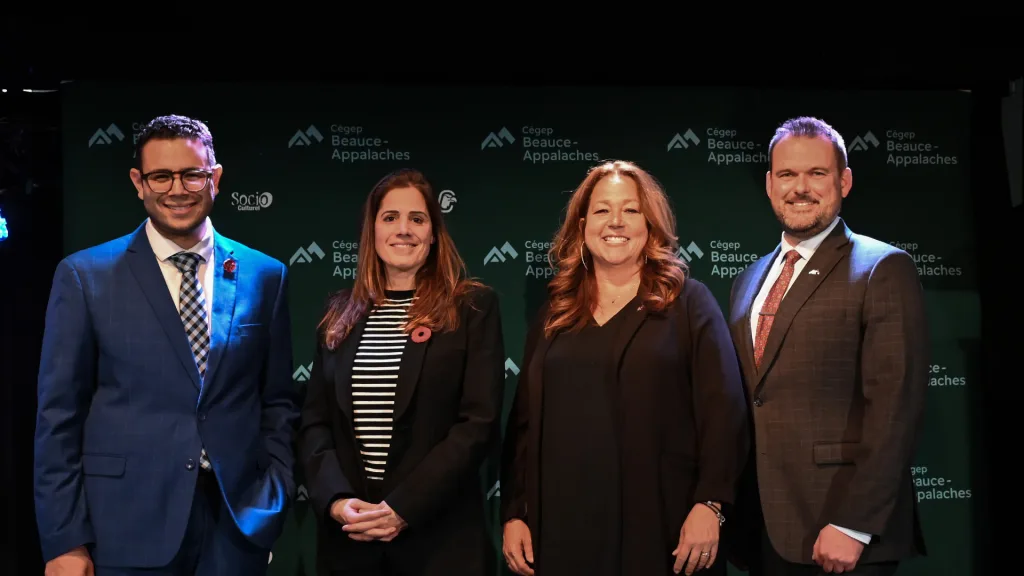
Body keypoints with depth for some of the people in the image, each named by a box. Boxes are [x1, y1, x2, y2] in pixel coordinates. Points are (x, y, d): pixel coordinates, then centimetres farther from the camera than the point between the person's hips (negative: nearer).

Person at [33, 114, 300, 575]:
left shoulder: (264, 276, 5)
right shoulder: (84, 276, -1)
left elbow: (278, 402, 9)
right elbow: (59, 416, -2)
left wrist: (274, 504, 1)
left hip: (237, 523, 2)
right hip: (127, 531, -1)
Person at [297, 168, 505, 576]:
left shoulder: (473, 307, -2)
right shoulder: (340, 313, 9)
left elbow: (479, 423, -9)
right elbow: (315, 422, 7)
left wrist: (403, 509, -15)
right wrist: (336, 499, -10)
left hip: (439, 535, -3)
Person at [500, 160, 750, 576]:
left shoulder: (689, 302, 2)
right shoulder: (555, 311, 12)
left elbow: (722, 410, -5)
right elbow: (523, 419, 12)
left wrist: (710, 504, -15)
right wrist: (513, 512, 5)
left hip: (659, 525, -3)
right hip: (562, 525, 3)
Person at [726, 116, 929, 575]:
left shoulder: (883, 269, -6)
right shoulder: (747, 281, 14)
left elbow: (895, 408, -14)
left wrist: (854, 525, -19)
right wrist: (726, 510, 9)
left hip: (845, 532, -6)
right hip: (762, 530, 6)